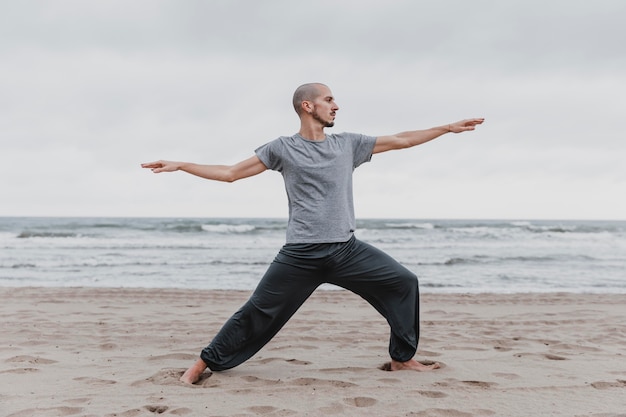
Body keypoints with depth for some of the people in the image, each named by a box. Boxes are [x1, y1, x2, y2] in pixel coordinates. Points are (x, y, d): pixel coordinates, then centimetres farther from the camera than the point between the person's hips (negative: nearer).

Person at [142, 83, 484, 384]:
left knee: (403, 282, 0)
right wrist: (180, 165, -1)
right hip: (300, 255, -3)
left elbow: (401, 140, 15)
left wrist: (448, 128, 14)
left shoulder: (348, 144, 11)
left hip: (347, 250, 4)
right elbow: (230, 173, 5)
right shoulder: (282, 149, 3)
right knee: (258, 311, -3)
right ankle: (206, 362, 15)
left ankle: (402, 357, 15)